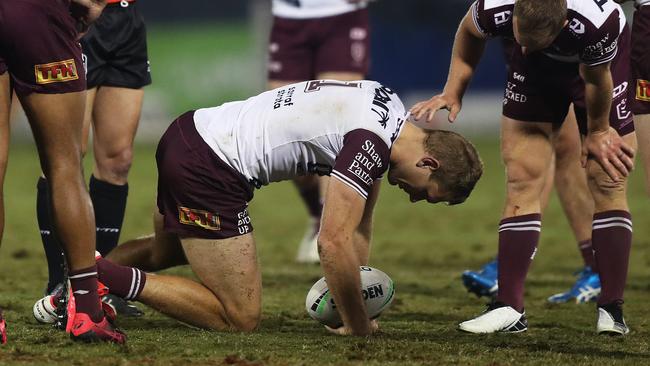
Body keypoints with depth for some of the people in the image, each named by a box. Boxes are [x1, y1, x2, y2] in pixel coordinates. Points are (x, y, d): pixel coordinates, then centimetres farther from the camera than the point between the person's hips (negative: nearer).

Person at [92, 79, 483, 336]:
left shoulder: (388, 108, 9)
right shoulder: (370, 142, -20)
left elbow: (358, 225, 17)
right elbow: (334, 242, -23)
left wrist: (354, 291, 14)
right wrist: (358, 325, -12)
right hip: (208, 171, -10)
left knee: (166, 253, 38)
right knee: (241, 318, -7)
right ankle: (112, 280, -13)